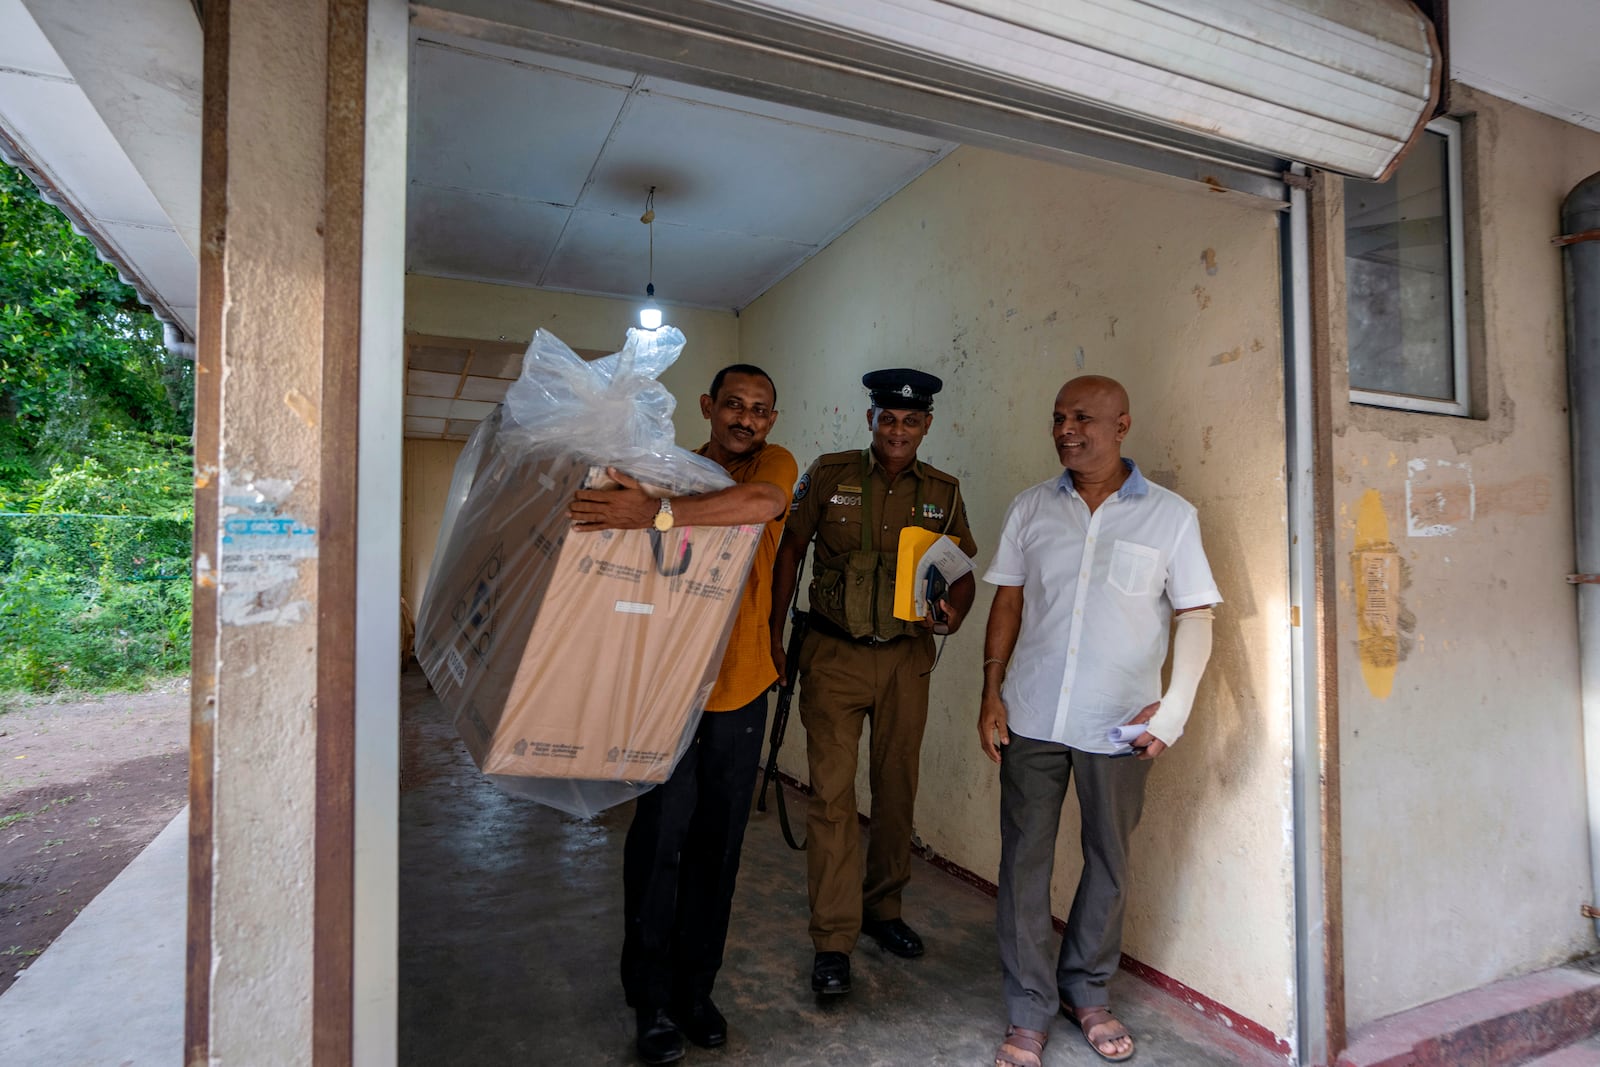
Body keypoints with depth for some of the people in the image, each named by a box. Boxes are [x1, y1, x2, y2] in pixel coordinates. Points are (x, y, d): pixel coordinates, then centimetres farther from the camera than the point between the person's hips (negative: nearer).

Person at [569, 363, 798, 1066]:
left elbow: (764, 502, -27)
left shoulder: (773, 463, -2)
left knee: (717, 846, 12)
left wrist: (657, 514, -36)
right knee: (659, 840, 3)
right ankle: (653, 1001, 22)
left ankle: (695, 990, 30)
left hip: (740, 692, 1)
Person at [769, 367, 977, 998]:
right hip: (833, 656, -3)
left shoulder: (942, 492, 4)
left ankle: (882, 910, 33)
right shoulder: (828, 476, -3)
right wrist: (774, 636, 0)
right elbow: (789, 550, 2)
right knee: (832, 794, -4)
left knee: (896, 790, 13)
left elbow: (963, 572, 9)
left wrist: (954, 610, -14)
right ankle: (833, 941, 8)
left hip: (905, 660, 3)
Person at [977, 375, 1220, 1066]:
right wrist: (991, 695, 1)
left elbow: (1195, 617, -1)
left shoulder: (1171, 516, -2)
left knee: (1108, 861, 14)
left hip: (1117, 724, -1)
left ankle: (1087, 992, 36)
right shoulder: (1030, 509, 3)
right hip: (1031, 719, 1)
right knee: (1024, 860, 6)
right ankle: (1029, 1011, 23)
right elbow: (1007, 604, 6)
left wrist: (1175, 705, -13)